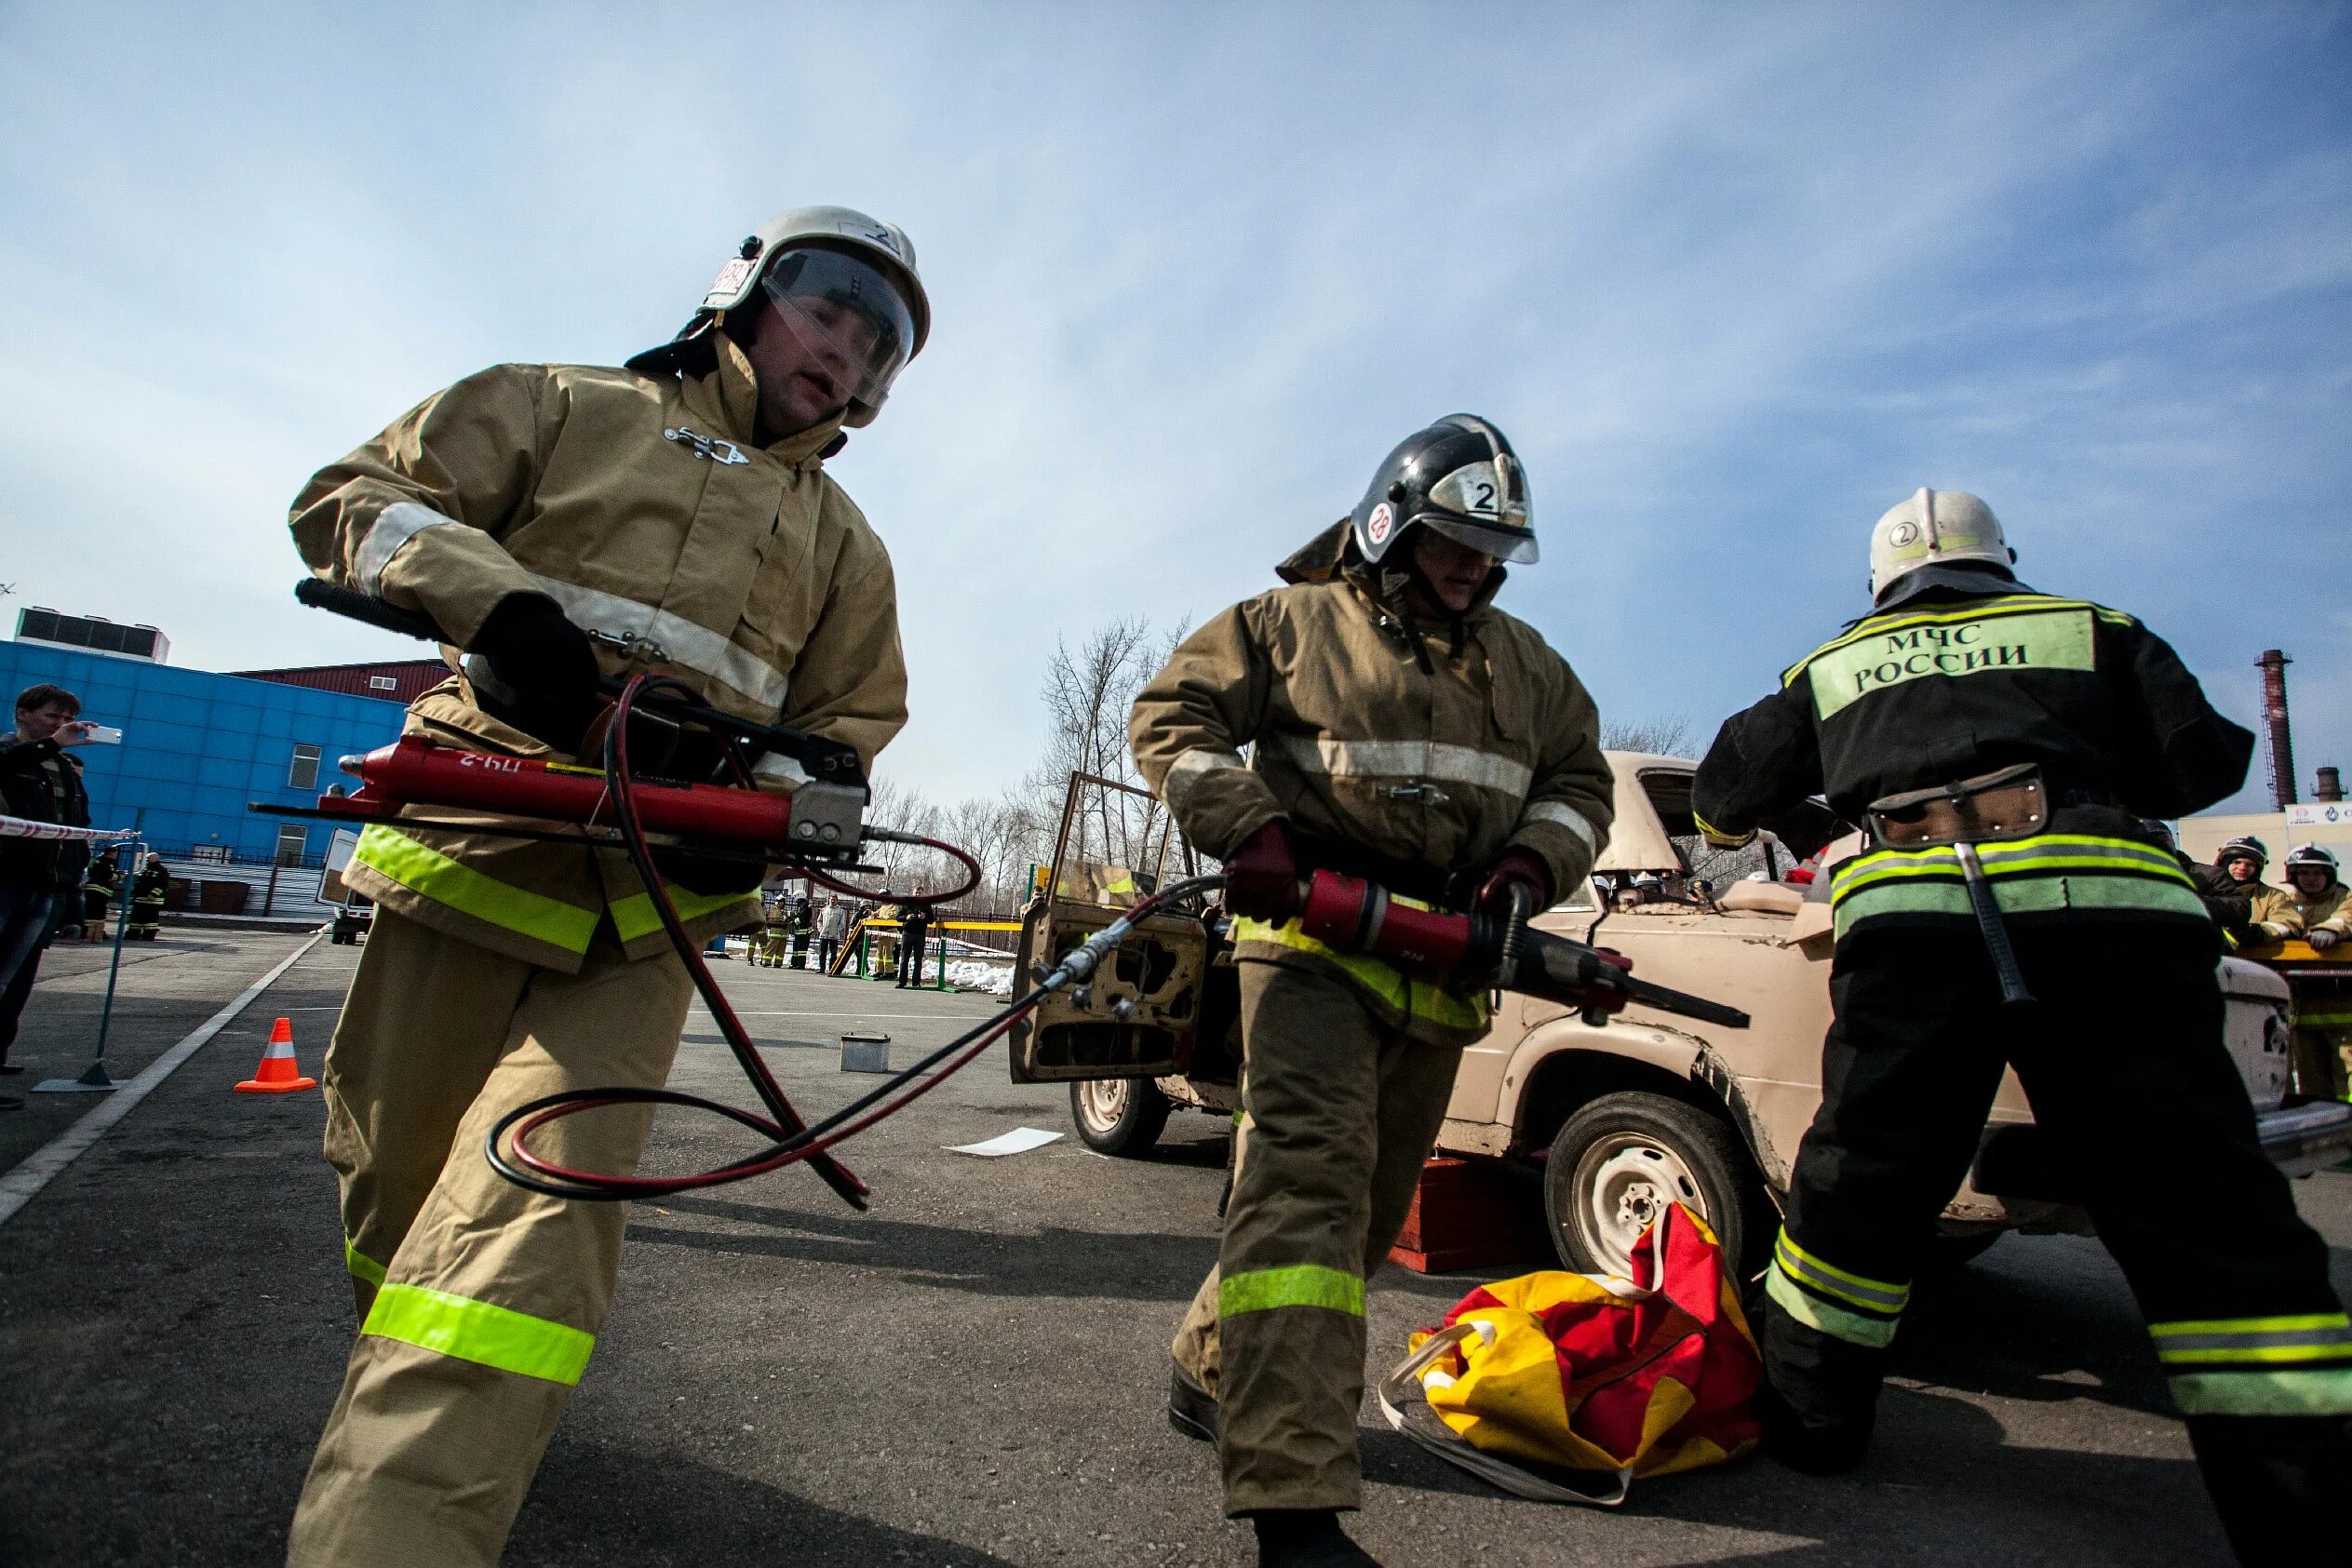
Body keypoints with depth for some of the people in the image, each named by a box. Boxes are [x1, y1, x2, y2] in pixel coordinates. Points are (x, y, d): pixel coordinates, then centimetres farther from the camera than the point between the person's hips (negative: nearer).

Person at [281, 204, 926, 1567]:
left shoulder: (843, 539, 20)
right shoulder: (567, 407, 14)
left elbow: (854, 719, 16)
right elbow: (357, 499, 8)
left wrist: (770, 797, -6)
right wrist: (494, 593, -13)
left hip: (644, 913, 1)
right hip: (467, 855, 0)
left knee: (534, 1215, -15)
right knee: (397, 1185, 11)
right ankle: (425, 1408, 38)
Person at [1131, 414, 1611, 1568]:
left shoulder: (1523, 662, 20)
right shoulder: (1294, 622, 4)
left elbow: (1580, 779, 20)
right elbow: (1172, 715, -1)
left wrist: (1529, 867, -2)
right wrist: (1246, 828, -16)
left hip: (1443, 970, 6)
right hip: (1312, 938, -6)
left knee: (1370, 1203, 14)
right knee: (1307, 1173, -20)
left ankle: (1214, 1374, 36)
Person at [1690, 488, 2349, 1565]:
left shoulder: (1832, 667, 24)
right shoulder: (2094, 629, 23)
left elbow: (1724, 796, 27)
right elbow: (2201, 764, 14)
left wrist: (1738, 825, 50)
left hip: (1911, 915, 0)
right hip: (2107, 910, 1)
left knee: (1862, 1182, 9)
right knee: (2204, 1212, 4)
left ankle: (1810, 1421, 18)